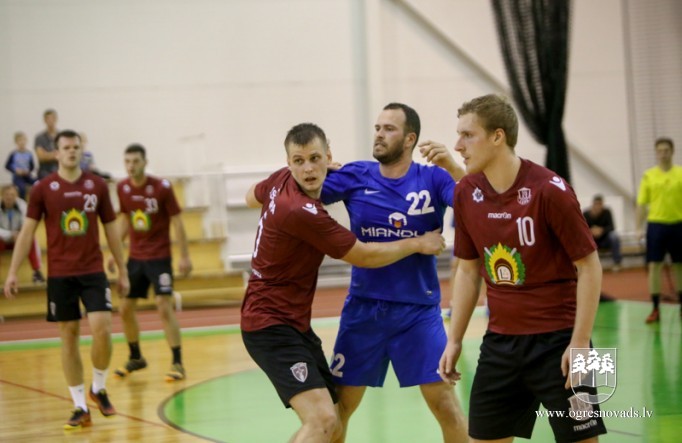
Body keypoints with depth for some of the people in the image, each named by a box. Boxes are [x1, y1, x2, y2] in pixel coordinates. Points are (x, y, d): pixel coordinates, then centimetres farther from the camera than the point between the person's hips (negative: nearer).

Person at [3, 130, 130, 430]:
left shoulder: (97, 186, 3)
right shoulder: (42, 188, -1)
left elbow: (111, 230, 10)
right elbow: (27, 231, 0)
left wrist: (122, 272, 9)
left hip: (93, 271, 1)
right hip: (59, 274, 0)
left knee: (102, 330, -13)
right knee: (69, 338, 3)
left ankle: (98, 388, 12)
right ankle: (80, 407, 10)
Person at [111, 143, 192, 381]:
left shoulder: (162, 187, -13)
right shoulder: (122, 188, 0)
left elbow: (177, 221, -9)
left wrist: (184, 256, -11)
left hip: (159, 257, -5)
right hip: (135, 257, 5)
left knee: (164, 307, -14)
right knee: (125, 308, 9)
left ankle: (177, 363, -8)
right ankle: (135, 358, 29)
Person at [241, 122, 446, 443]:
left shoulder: (282, 179, 0)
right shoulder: (302, 212, -26)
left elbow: (252, 197, 26)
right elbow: (364, 256, -15)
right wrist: (418, 243, -3)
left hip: (296, 322, 10)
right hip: (271, 325, -10)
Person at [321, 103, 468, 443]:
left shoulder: (433, 179, -5)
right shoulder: (355, 177, 0)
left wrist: (451, 166, -33)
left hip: (418, 310, -2)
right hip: (363, 308, 2)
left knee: (444, 403, -6)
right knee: (337, 407, 8)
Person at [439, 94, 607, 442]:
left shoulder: (549, 190, -15)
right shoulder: (466, 194, 1)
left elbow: (589, 267, -11)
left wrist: (580, 343, -15)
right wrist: (454, 339, 9)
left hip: (556, 341, -5)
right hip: (499, 342, 5)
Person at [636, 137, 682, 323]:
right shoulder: (648, 175, 2)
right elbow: (642, 203, 3)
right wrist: (639, 227, -3)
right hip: (656, 224, -1)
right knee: (654, 266, -4)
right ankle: (655, 309, 1)